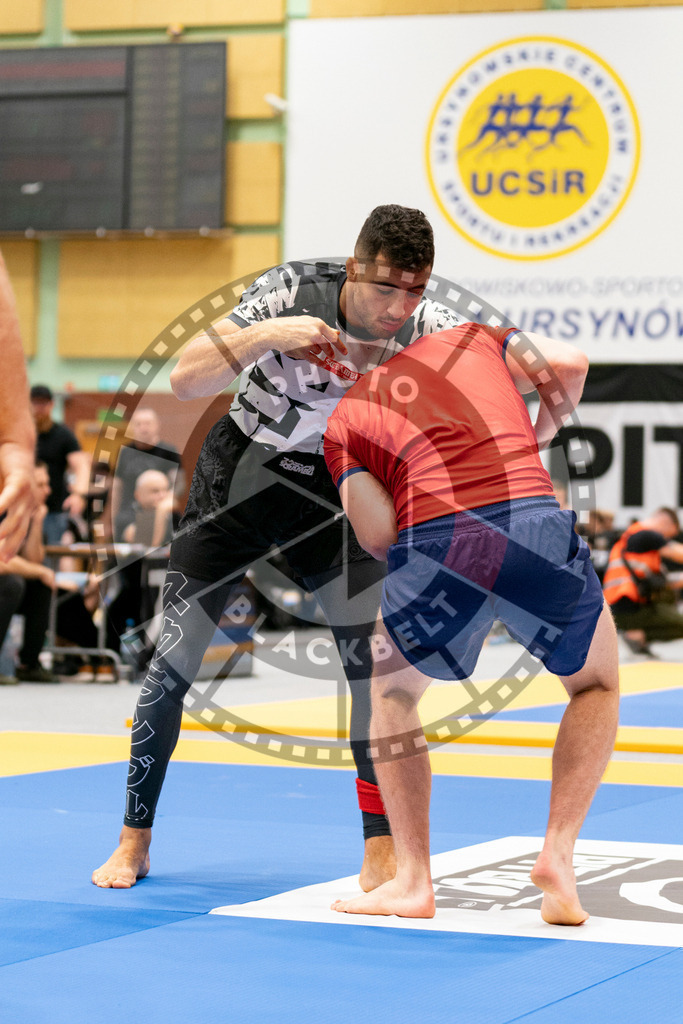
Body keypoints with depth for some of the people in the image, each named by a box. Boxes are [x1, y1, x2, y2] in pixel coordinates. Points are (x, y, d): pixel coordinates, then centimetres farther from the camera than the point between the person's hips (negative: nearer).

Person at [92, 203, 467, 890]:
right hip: (235, 480, -1)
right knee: (173, 660, -2)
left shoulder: (431, 329, -18)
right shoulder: (292, 292, -24)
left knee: (376, 659, -14)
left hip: (331, 494, 2)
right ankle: (134, 839, 16)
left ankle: (381, 853, -2)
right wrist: (268, 335, -41)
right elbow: (186, 380, -27)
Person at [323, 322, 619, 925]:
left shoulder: (343, 421, 24)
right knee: (598, 685, 28)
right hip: (536, 520, 1)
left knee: (393, 694, 29)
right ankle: (559, 853, 12)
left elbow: (378, 535, 8)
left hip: (435, 541, 0)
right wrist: (543, 430, 32)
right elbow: (568, 363, 12)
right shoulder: (469, 339, 29)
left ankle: (413, 881, 19)